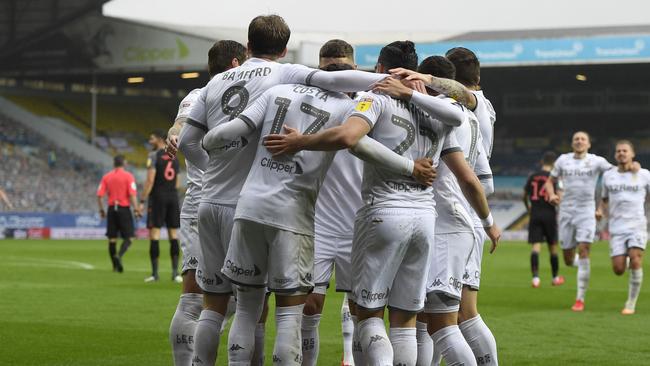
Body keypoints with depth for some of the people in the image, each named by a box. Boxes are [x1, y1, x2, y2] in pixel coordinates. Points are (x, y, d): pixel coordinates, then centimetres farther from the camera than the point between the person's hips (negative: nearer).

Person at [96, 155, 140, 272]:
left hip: (111, 209, 4)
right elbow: (132, 195, -13)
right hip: (124, 209, -4)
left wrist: (101, 210, 11)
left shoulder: (106, 177, 6)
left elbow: (99, 195, 3)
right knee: (128, 238, 0)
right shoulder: (128, 176, -4)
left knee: (112, 238, 8)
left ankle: (115, 265, 12)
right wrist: (137, 209, -10)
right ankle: (119, 255, -25)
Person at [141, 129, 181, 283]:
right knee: (173, 234, 6)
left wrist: (142, 201, -13)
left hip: (157, 196, -6)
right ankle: (175, 272, 1)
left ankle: (155, 273, -7)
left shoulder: (154, 155, -7)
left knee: (154, 233, -4)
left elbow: (150, 180, -14)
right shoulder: (174, 157, 15)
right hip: (173, 197, 6)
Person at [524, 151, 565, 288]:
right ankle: (555, 277, 25)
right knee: (553, 247, 12)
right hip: (549, 215, -2)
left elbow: (525, 196, 16)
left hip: (535, 215, 2)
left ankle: (535, 277, -19)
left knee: (536, 246, -4)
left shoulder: (532, 177, 7)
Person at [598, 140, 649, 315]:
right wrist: (601, 211, 3)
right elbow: (605, 199, 22)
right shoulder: (608, 176, 10)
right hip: (616, 227, 2)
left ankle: (631, 304, -10)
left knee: (635, 261, -21)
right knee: (618, 269, -8)